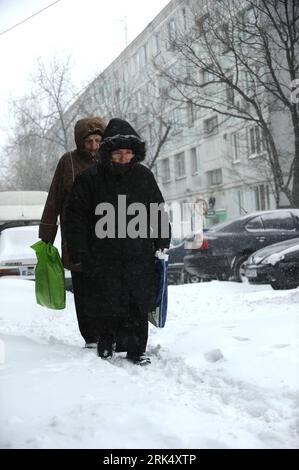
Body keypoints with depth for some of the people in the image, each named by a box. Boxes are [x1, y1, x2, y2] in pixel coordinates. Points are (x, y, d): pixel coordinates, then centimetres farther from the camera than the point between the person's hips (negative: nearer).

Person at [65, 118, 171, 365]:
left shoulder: (144, 176, 4)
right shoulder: (90, 178, -4)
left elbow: (159, 212, 12)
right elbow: (76, 215, -1)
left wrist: (162, 245, 9)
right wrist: (81, 251, -5)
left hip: (139, 255, 2)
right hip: (103, 258, -1)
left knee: (138, 306, 3)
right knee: (106, 306, 6)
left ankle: (137, 350, 18)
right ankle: (106, 345, 29)